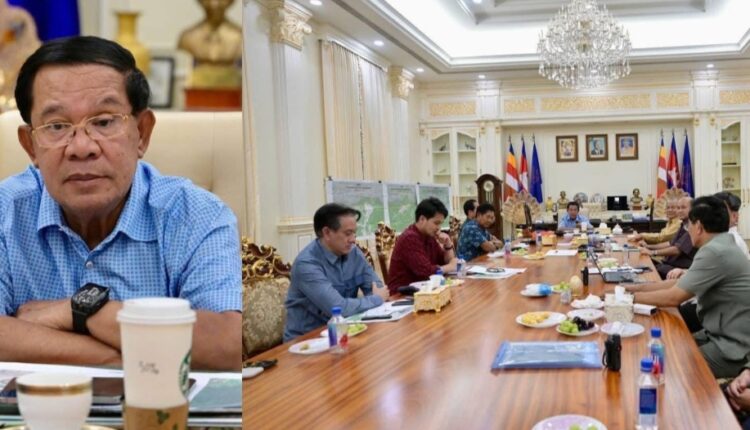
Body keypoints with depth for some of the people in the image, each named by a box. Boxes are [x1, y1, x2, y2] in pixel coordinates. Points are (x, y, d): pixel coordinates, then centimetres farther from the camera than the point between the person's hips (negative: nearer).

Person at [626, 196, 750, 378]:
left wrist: (633, 297, -7)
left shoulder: (715, 252, -23)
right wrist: (637, 288, 9)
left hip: (730, 350, -9)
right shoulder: (720, 247, 8)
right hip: (720, 336, 9)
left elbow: (673, 297, -21)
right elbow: (680, 284, 13)